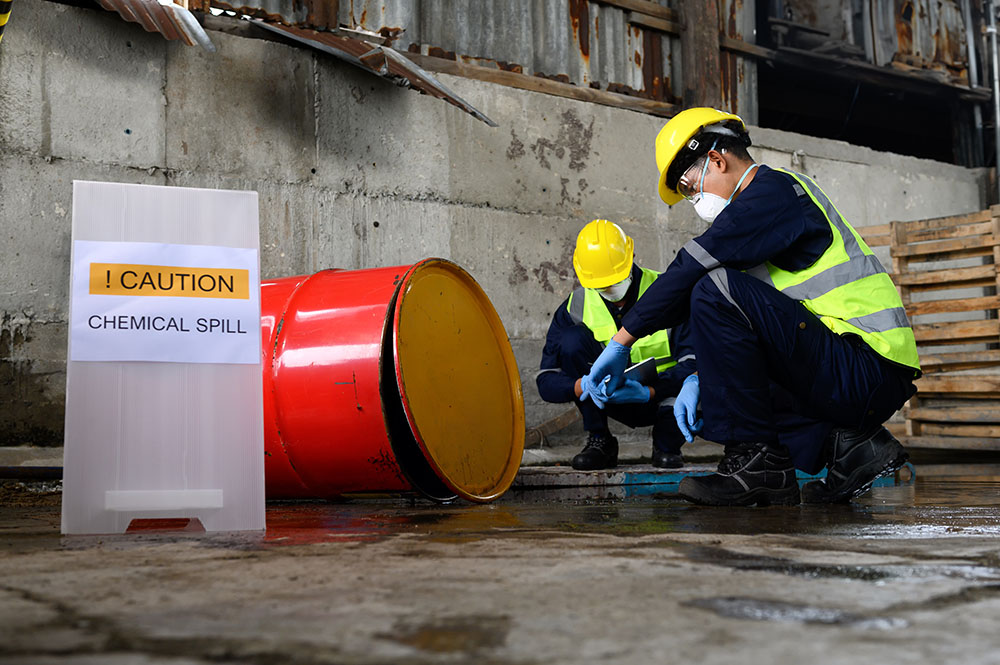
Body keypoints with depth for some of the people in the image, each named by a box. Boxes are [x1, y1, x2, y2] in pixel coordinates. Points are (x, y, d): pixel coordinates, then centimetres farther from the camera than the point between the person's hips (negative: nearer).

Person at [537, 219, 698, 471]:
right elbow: (546, 381, -14)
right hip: (615, 402, 2)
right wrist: (583, 386, -36)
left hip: (662, 399, -2)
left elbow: (695, 363, -24)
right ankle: (600, 441, -11)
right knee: (571, 339, -22)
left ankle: (666, 445, -3)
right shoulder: (576, 307, -9)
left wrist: (648, 391, -40)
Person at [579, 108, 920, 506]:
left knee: (716, 290, -20)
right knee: (724, 394, 23)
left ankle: (757, 463, -16)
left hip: (870, 373, -11)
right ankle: (850, 445, 5)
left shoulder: (774, 190, -9)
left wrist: (621, 342, -11)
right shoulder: (775, 198, 22)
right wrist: (700, 379, 13)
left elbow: (690, 269, -17)